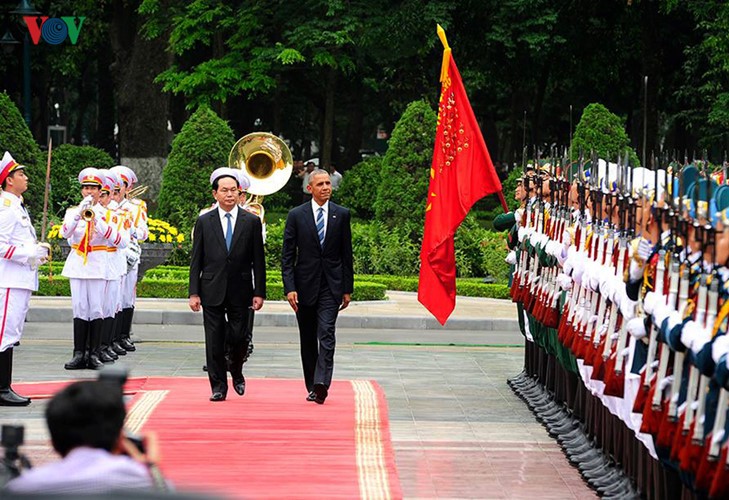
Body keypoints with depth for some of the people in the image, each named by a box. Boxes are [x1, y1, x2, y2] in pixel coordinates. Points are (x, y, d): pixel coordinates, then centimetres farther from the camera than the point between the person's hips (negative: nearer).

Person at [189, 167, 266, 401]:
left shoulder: (252, 222, 3)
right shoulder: (204, 222, 4)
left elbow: (258, 261, 4)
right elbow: (196, 260, 4)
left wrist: (259, 292, -2)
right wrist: (194, 292, -2)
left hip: (240, 292, 0)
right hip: (212, 291, 0)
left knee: (239, 338, 1)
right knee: (214, 341, 0)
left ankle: (237, 374, 28)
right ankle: (218, 386, 9)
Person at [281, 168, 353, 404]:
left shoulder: (341, 215, 4)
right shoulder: (296, 215, 1)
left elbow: (346, 254, 7)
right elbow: (287, 256, 0)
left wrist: (347, 289, 4)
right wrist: (290, 288, -9)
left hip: (331, 286, -1)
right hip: (305, 285, 1)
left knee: (326, 334, -15)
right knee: (308, 340, 8)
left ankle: (321, 383, -25)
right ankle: (312, 387, 17)